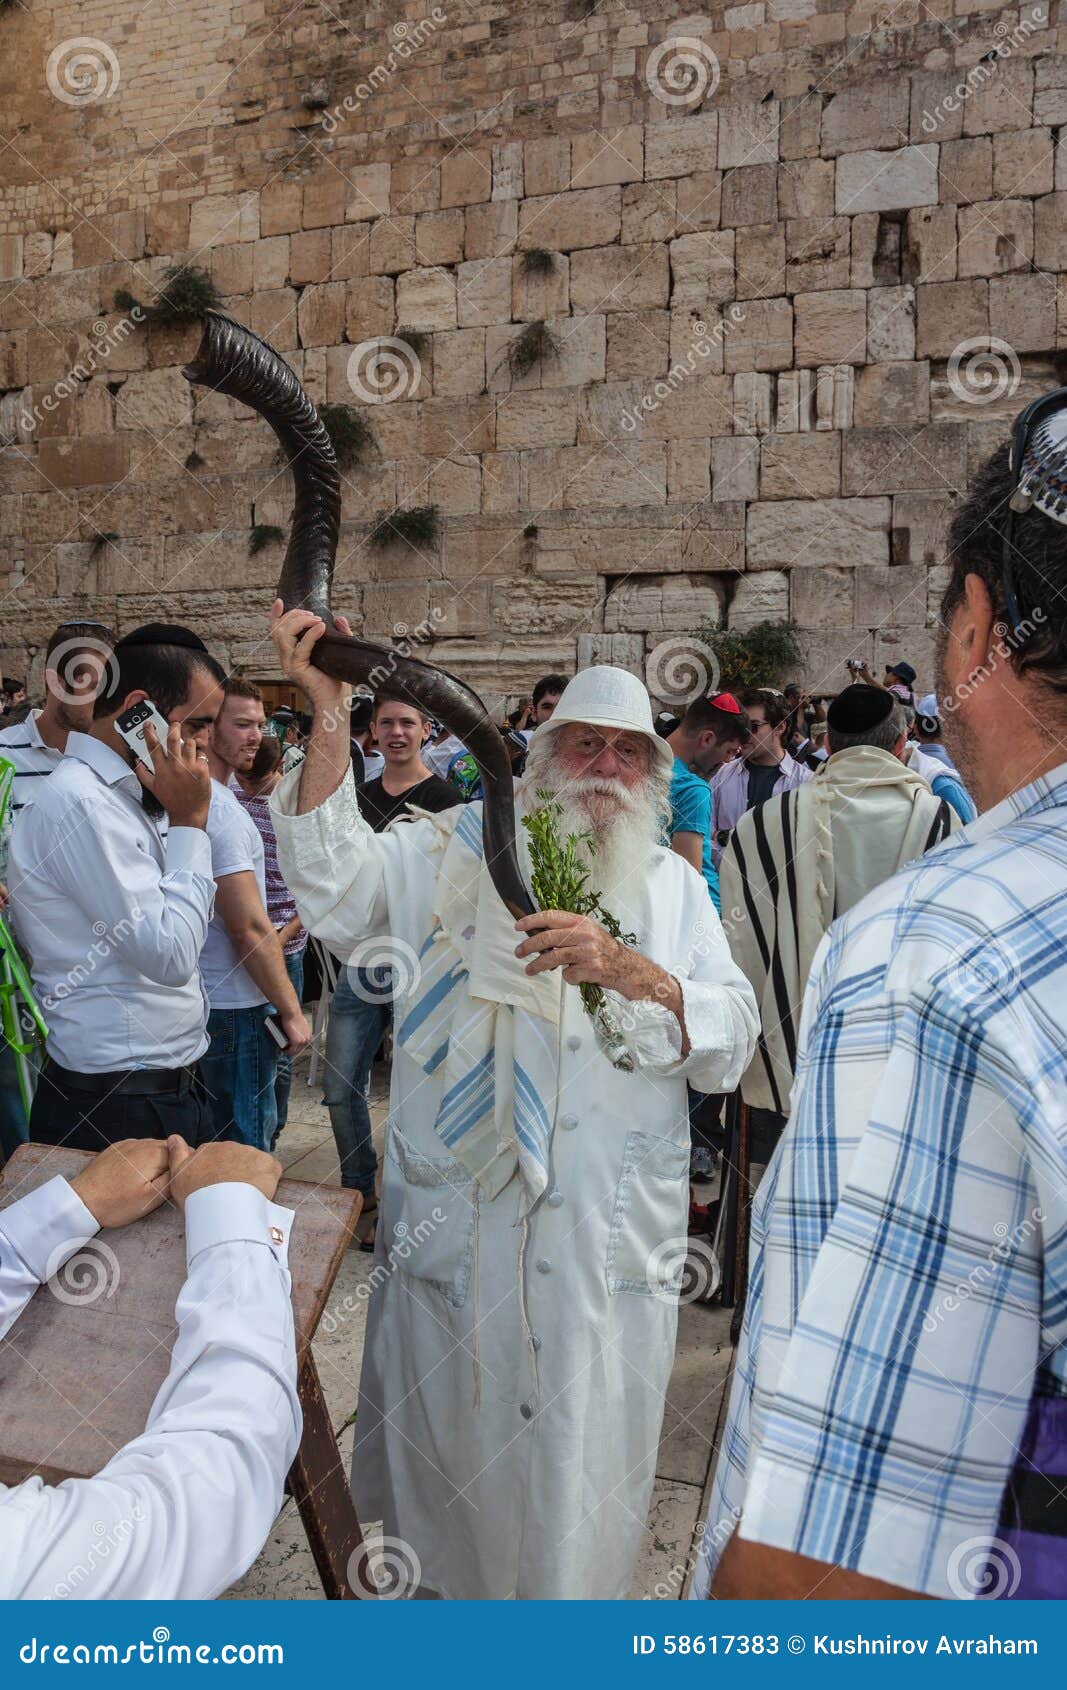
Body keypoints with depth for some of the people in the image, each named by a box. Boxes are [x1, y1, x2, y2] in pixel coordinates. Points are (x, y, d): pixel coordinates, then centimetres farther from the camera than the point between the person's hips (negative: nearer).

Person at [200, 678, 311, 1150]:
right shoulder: (218, 806, -20)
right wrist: (291, 1011, -15)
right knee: (248, 1148, 2)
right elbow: (250, 928, -22)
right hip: (233, 1006, -10)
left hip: (201, 1000, 10)